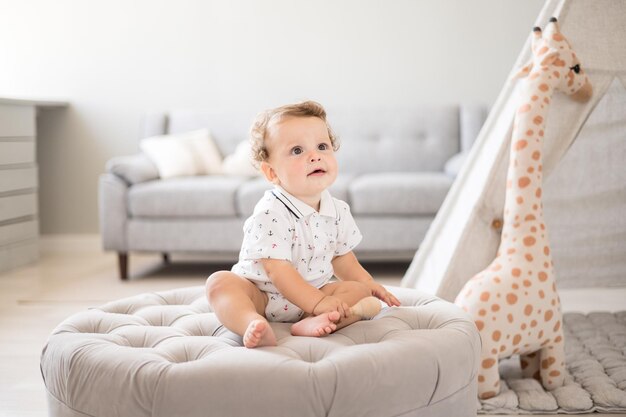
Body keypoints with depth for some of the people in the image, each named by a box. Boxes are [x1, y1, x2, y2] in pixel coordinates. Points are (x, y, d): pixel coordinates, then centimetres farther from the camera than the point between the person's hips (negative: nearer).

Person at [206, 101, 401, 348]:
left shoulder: (338, 211, 0)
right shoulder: (271, 214, -22)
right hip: (262, 294, -5)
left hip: (312, 293, 5)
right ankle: (254, 325, -55)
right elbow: (277, 270, -27)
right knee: (219, 281, -28)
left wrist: (369, 284, 12)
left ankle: (312, 324, -39)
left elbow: (341, 257, 18)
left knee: (358, 289, -13)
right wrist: (318, 303, -33)